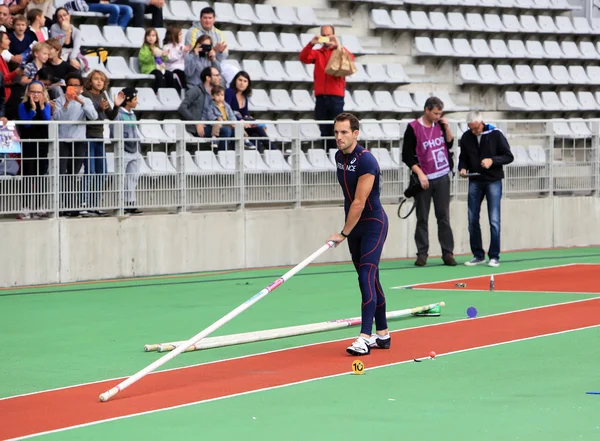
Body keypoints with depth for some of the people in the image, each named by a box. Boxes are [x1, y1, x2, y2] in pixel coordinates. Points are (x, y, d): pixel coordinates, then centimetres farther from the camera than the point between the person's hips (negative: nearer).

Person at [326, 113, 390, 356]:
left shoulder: (366, 161, -22)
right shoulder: (339, 156, 5)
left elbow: (359, 203, -23)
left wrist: (343, 234, -19)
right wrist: (347, 231, 16)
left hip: (373, 223, -8)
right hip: (354, 226, 8)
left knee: (366, 277, -17)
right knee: (370, 280, 12)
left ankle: (365, 338, -23)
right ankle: (382, 334, 19)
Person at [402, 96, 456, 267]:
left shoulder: (440, 124, 5)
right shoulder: (413, 128, -8)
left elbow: (450, 144, 14)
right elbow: (407, 156, -7)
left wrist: (447, 128, -1)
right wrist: (420, 173, -14)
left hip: (442, 178, 4)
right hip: (423, 179, -4)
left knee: (444, 217, 4)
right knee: (422, 219, 3)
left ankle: (448, 253, 5)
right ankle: (422, 254, 8)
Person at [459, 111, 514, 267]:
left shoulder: (495, 134, -8)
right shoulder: (466, 137, 1)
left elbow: (509, 157, -5)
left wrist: (492, 160, -21)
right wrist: (462, 168, -7)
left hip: (493, 182, -4)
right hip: (475, 182, 4)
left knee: (494, 220, -6)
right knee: (473, 220, 3)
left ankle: (494, 256, 0)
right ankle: (478, 255, 14)